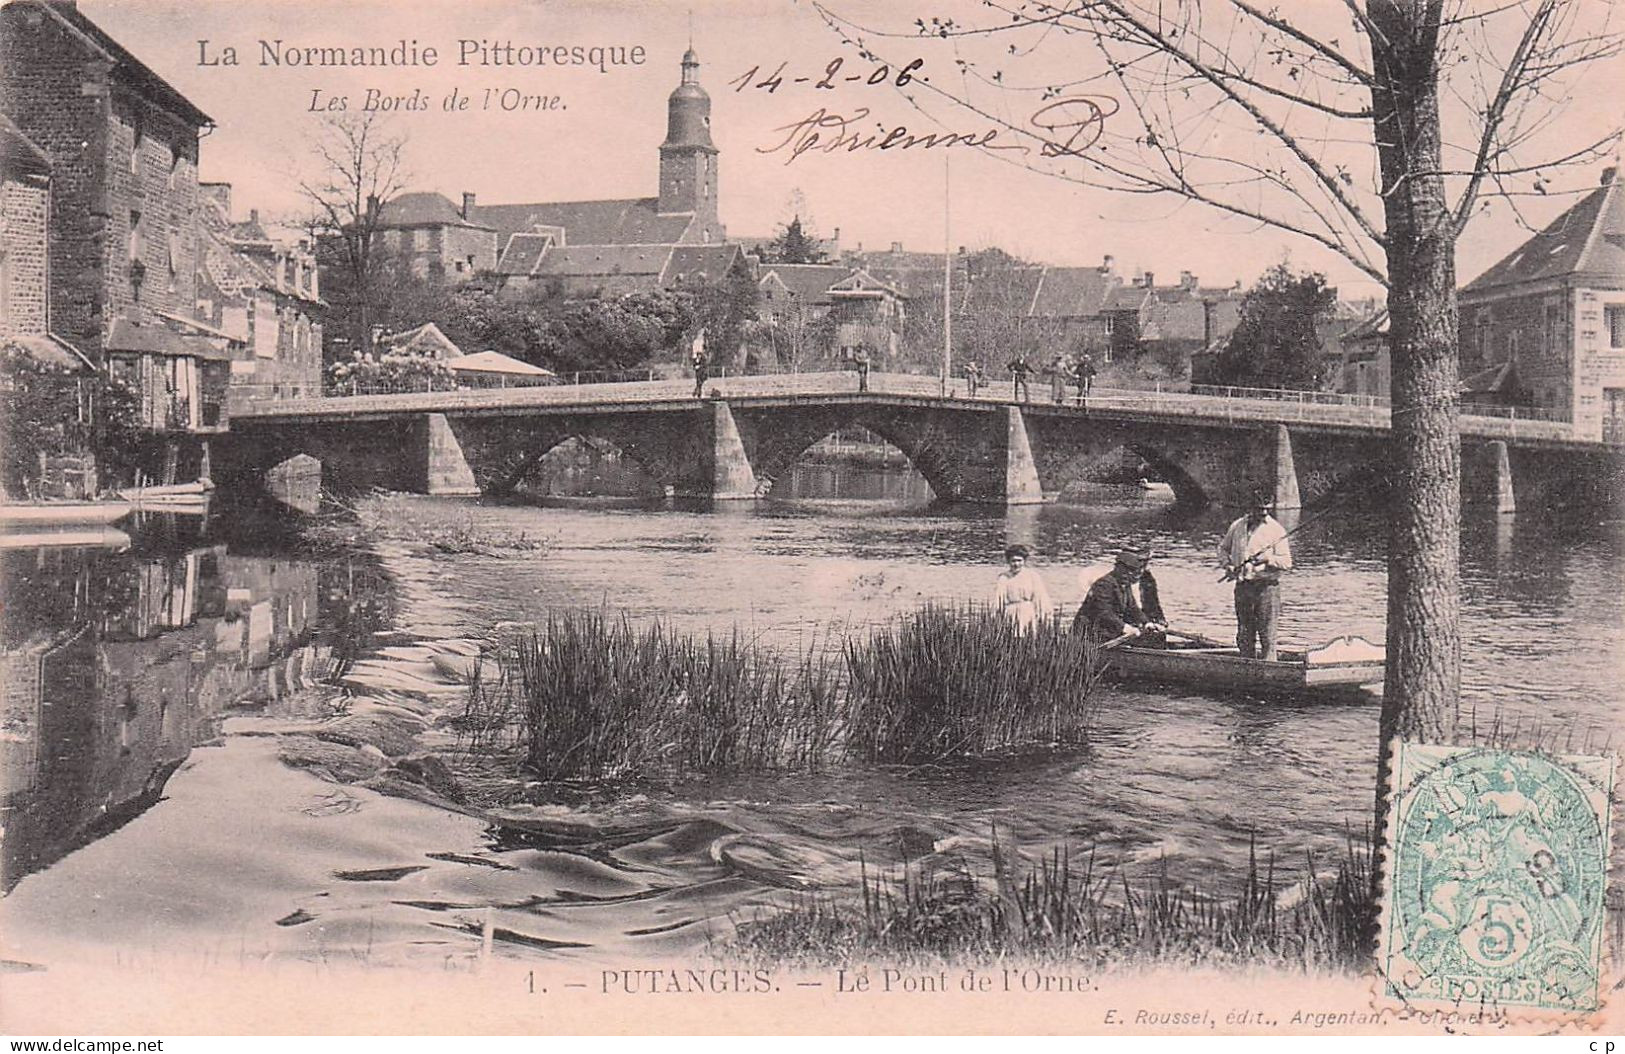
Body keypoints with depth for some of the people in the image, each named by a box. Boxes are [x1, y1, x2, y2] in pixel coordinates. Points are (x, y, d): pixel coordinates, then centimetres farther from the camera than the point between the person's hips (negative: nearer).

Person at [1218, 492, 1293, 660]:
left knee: (1267, 636, -6)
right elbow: (1223, 548, 21)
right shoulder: (1237, 526, 8)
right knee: (1244, 636, 10)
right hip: (1242, 587, 4)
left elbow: (1287, 563, -6)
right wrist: (1227, 565, 4)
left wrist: (1268, 558, -21)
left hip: (1266, 587, -4)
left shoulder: (1276, 530, -3)